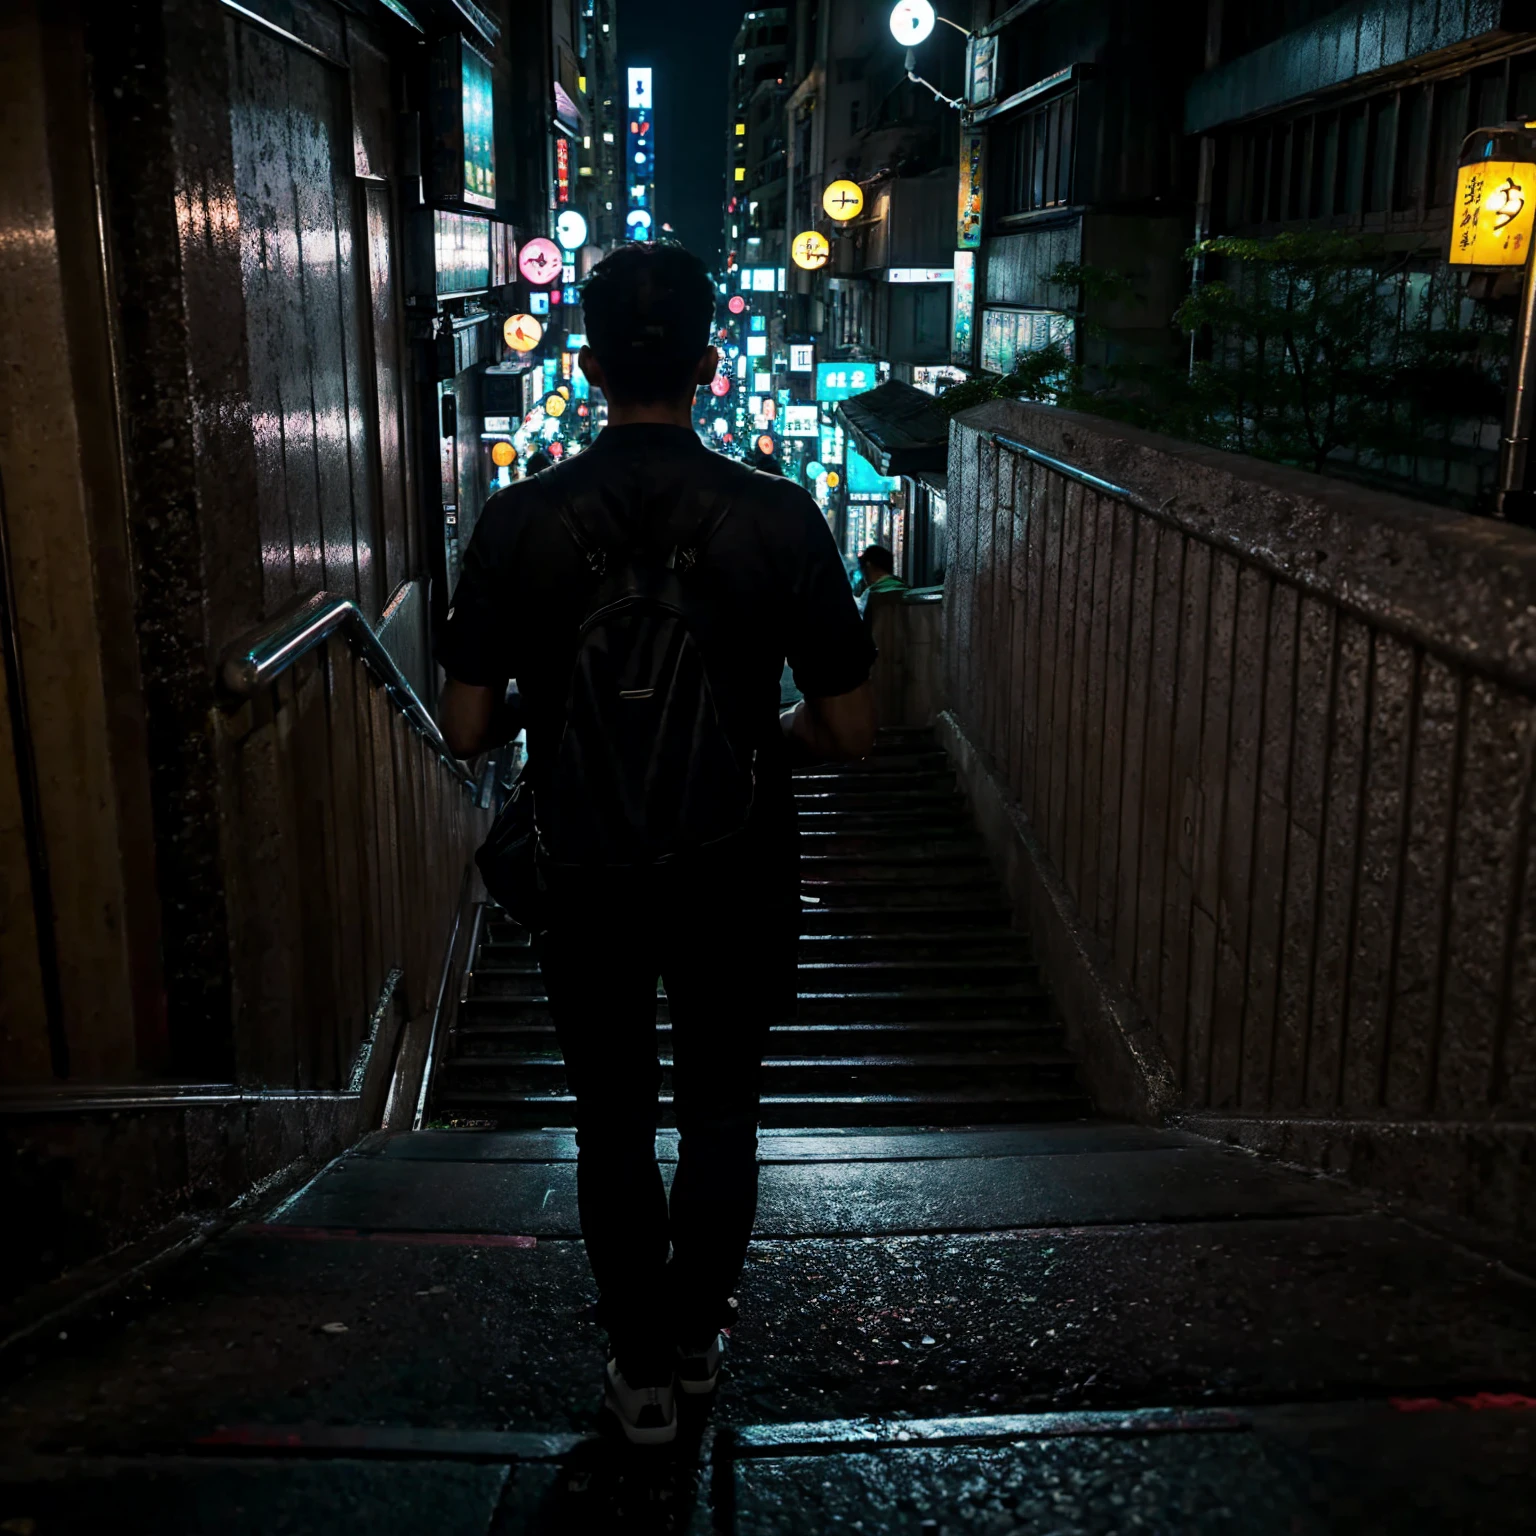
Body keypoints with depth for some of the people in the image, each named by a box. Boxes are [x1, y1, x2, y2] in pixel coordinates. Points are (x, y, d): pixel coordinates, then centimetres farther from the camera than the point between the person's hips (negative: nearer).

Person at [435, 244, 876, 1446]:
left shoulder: (521, 520, -12)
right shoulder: (778, 517, -13)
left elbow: (467, 728, -8)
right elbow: (853, 729, -11)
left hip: (591, 880, 0)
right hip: (737, 875, 0)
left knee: (614, 1124, 19)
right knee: (720, 1115, 22)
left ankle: (643, 1369, 31)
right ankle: (694, 1341, 39)